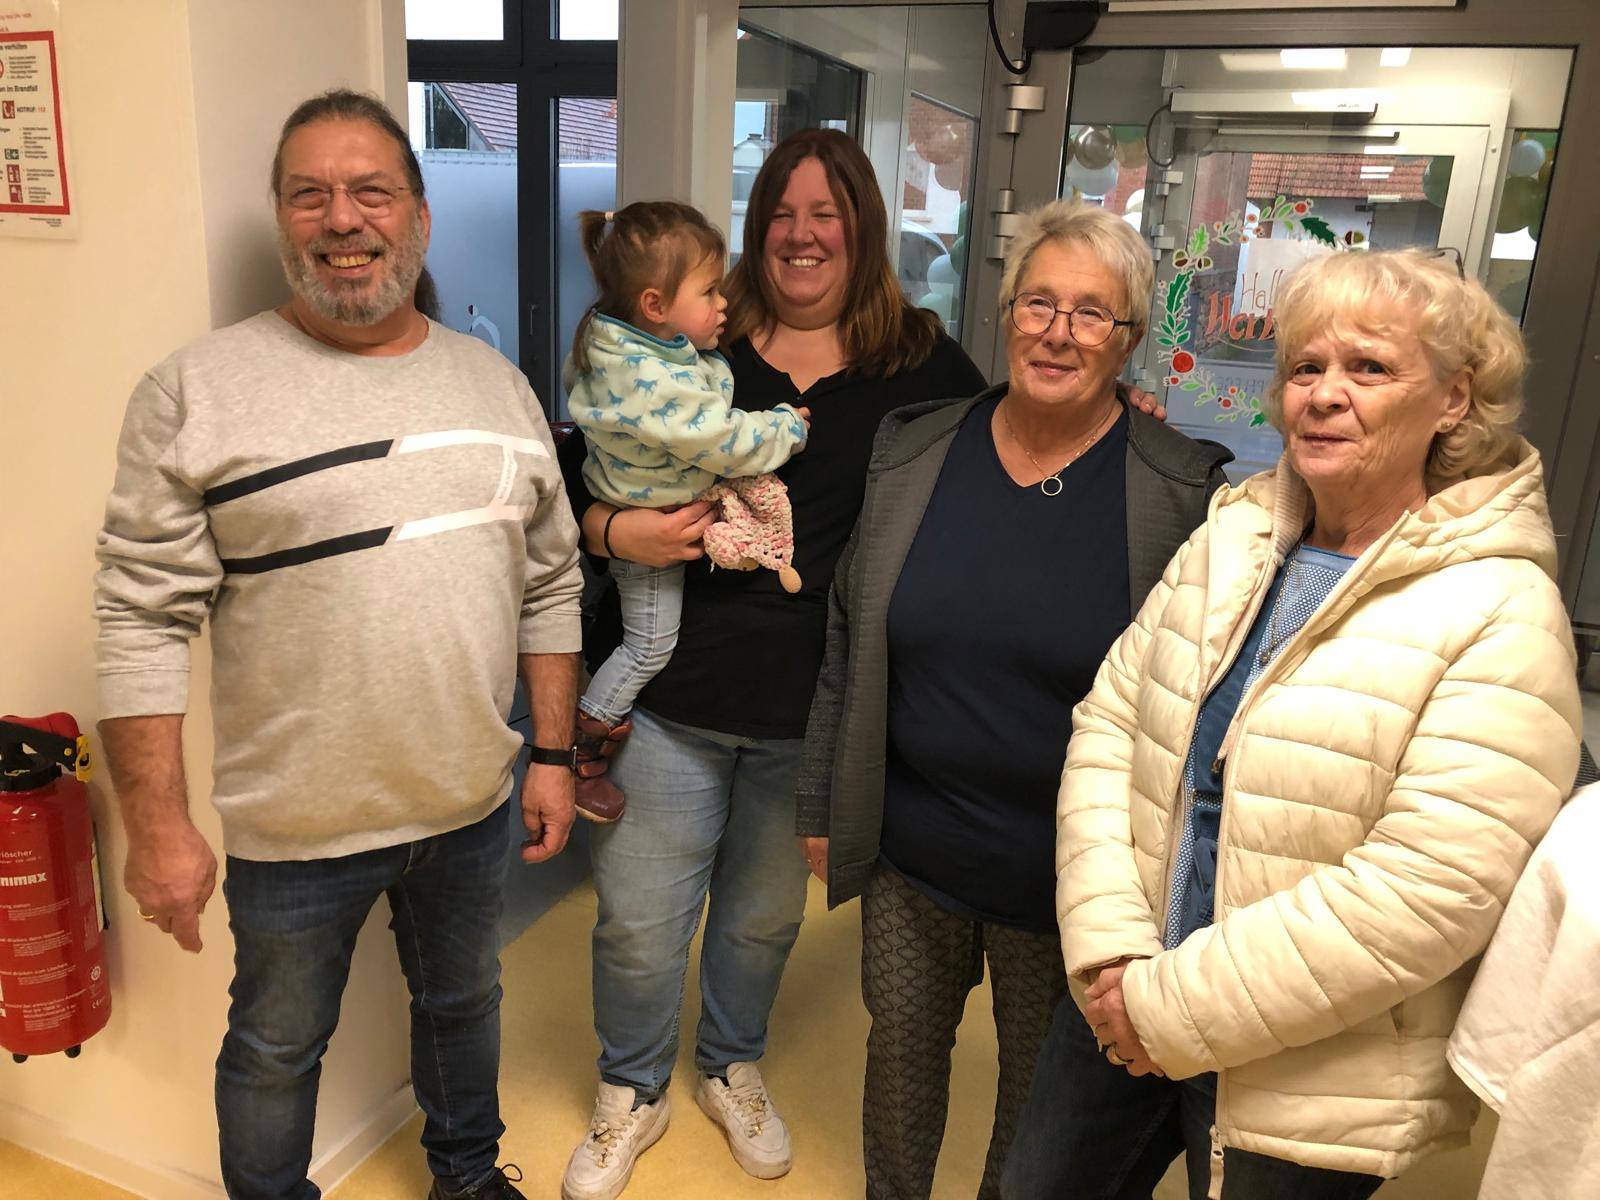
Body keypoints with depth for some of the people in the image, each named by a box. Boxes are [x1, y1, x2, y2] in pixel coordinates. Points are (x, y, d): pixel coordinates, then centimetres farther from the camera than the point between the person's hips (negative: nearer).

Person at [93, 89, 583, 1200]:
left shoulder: (497, 382, 2)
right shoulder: (198, 390, -11)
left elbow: (551, 585, 6)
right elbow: (144, 619, -11)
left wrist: (555, 755, 5)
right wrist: (157, 826, -12)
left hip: (474, 804, 4)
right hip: (296, 822, -3)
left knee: (464, 999, 25)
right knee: (278, 1048, 18)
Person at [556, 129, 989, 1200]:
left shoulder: (919, 361, 1)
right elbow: (577, 475, 4)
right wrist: (618, 530, -16)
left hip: (815, 710, 1)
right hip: (671, 694, -1)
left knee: (765, 916, 22)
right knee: (641, 924, 9)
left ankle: (733, 1067, 50)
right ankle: (633, 1092, 39)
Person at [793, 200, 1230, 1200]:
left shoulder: (1186, 493, -12)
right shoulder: (912, 451, -3)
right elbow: (848, 642, 4)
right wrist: (821, 807, 7)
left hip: (1066, 877, -2)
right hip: (908, 852, 3)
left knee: (1042, 1083, 19)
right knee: (902, 1048, 22)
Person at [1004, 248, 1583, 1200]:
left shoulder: (1501, 618, -16)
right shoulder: (1230, 541, 0)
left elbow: (1424, 893, -23)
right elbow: (1109, 722, -3)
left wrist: (1177, 1008, -20)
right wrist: (1110, 955, -13)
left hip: (1309, 1089, -5)